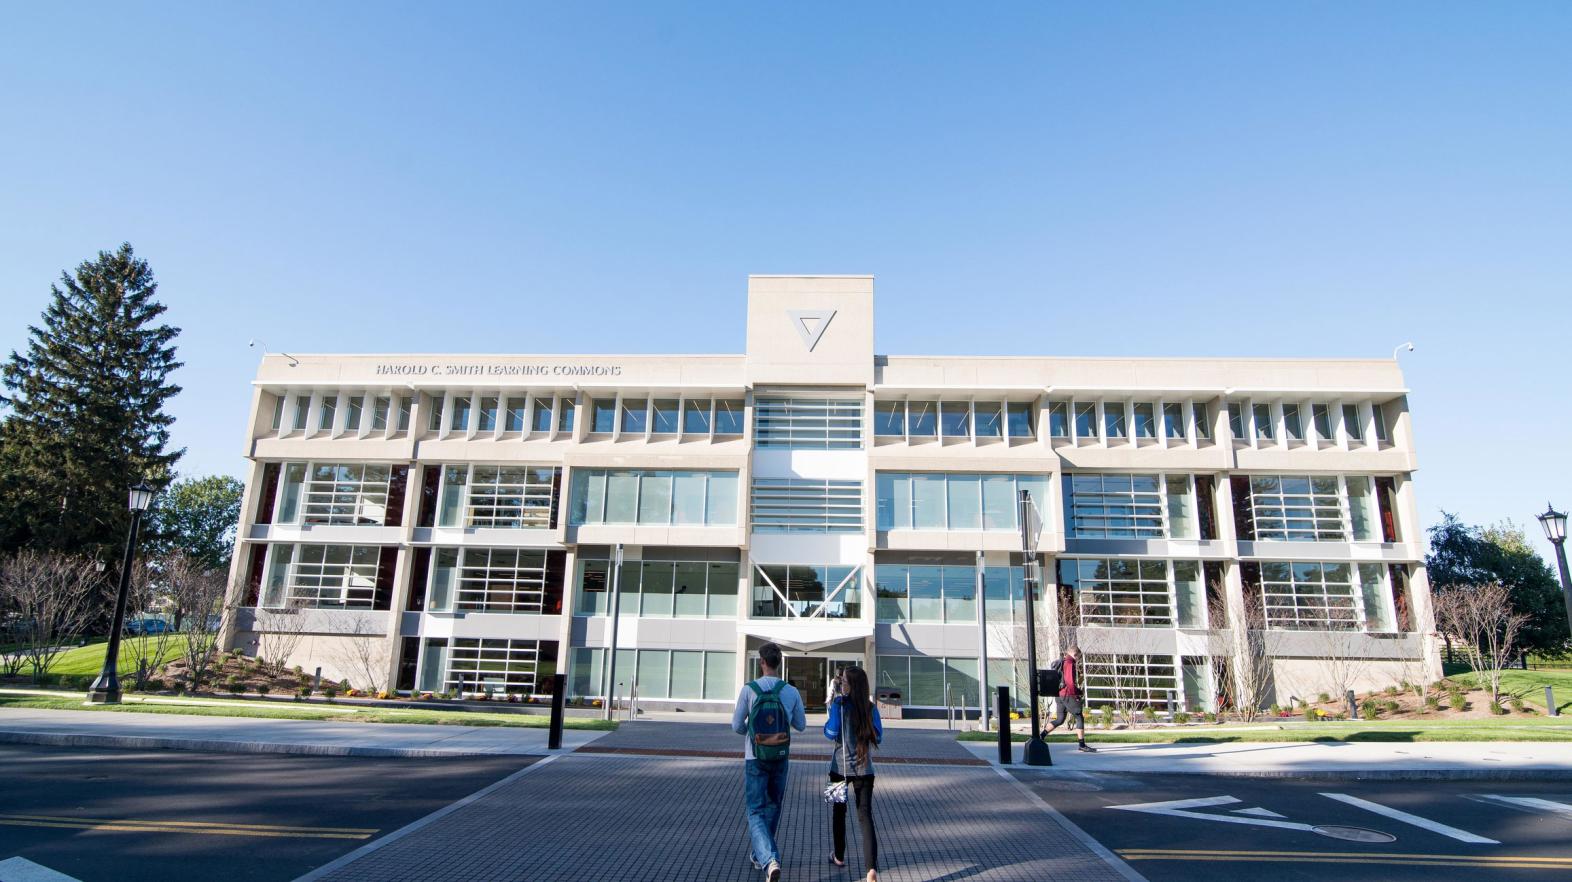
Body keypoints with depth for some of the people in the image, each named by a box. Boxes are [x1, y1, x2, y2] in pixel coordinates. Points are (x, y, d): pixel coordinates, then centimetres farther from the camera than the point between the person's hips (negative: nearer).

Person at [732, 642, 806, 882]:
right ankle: (760, 856, 32)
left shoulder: (748, 690, -12)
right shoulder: (791, 692, -6)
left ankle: (769, 859, -21)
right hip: (780, 759, 3)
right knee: (773, 807, 22)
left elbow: (737, 726, -5)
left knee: (756, 812, 0)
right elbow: (801, 725, 7)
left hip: (754, 759, -3)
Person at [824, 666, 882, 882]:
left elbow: (831, 733, -11)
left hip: (840, 767, -1)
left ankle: (839, 857, 35)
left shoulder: (838, 704, -12)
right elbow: (878, 737, 3)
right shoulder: (870, 707, -2)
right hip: (864, 769, 1)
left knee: (839, 811, 20)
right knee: (865, 816, -1)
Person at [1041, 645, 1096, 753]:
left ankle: (1041, 735, 4)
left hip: (1059, 695, 9)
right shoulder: (1069, 663, -10)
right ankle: (1081, 744, -2)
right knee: (1079, 718, -2)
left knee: (1059, 720, 12)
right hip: (1068, 694, -9)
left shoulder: (1060, 663, 18)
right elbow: (1070, 680, -17)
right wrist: (1076, 693, -10)